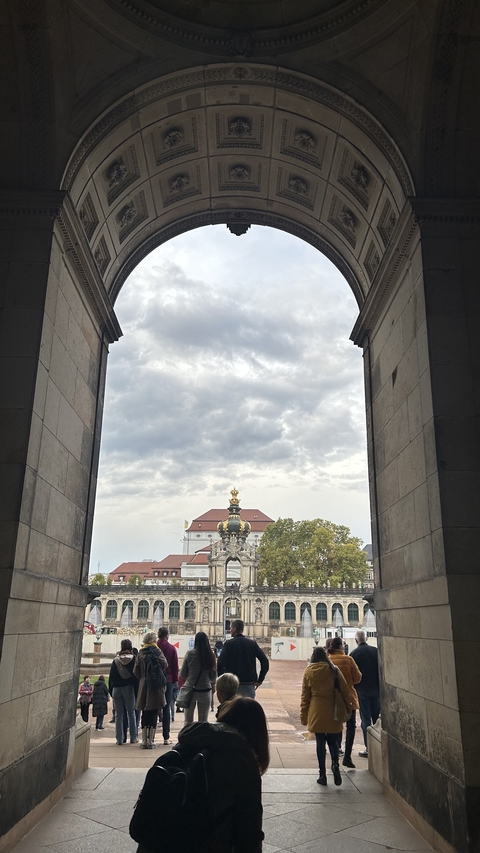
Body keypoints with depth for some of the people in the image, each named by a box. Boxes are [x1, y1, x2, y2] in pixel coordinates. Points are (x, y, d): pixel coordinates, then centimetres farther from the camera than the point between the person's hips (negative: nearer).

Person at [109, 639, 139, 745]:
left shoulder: (115, 660, 2)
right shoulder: (133, 659, -5)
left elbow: (111, 677, 3)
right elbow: (136, 675, -6)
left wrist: (111, 691, 9)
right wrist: (136, 689, -1)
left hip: (116, 689, 1)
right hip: (129, 688, -1)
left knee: (118, 715, 6)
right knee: (131, 713, 8)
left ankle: (119, 739, 6)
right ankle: (133, 738, 11)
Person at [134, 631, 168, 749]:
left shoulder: (140, 653, 3)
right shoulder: (158, 652, -5)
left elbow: (136, 671, 1)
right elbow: (164, 665, -16)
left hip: (143, 687, 3)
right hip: (156, 687, -3)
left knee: (145, 714, 11)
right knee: (154, 714, 3)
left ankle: (144, 740, 12)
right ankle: (151, 740, 3)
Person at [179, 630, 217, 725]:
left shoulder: (189, 653, -10)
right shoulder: (210, 655, -7)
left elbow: (182, 674, -4)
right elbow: (213, 677, -2)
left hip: (190, 690, -1)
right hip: (205, 690, 1)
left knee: (188, 720, 12)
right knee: (203, 721, 11)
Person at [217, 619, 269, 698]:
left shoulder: (228, 644, -5)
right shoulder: (252, 643, 4)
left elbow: (220, 664, -13)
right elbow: (265, 661, -3)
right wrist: (260, 680, 2)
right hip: (250, 684, 3)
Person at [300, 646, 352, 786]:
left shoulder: (308, 672, 0)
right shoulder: (334, 670, -3)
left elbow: (305, 695, 3)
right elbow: (345, 691, -1)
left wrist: (303, 715, 9)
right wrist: (348, 707, 10)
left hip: (316, 713, 0)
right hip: (333, 713, 0)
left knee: (320, 743, 8)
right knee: (333, 741, 13)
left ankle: (322, 774, 10)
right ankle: (335, 764, -10)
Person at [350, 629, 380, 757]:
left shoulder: (354, 653, -9)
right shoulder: (375, 651, -3)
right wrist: (381, 686, 9)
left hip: (362, 690, -3)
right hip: (376, 689, 3)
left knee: (365, 719, 4)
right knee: (377, 718, 14)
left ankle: (368, 748, 4)